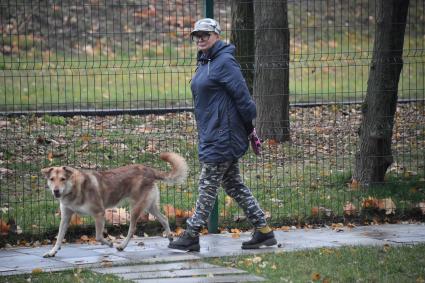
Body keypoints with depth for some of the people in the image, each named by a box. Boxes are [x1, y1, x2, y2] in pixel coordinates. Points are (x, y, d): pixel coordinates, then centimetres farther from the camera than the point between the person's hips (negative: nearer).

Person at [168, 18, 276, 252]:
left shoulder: (224, 62, -15)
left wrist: (249, 125, -9)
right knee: (233, 185, 11)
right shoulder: (204, 63, 15)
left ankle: (191, 236, 1)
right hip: (211, 134, 10)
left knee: (208, 185, -4)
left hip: (222, 135, -10)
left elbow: (242, 95, -16)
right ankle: (263, 231, 15)